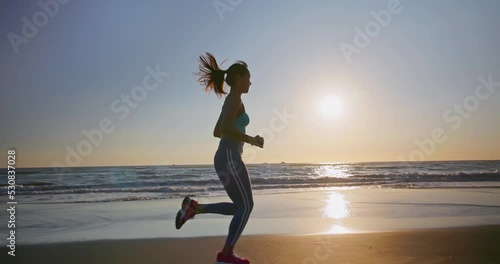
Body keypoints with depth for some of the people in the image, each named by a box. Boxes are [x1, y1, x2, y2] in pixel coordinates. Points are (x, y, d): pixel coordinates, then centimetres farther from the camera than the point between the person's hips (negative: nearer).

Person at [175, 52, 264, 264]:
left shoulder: (230, 102, 21)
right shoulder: (234, 98, -9)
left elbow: (217, 132, 26)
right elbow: (226, 128, -24)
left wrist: (244, 138, 25)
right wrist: (250, 140, -11)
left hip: (225, 159, 10)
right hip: (229, 159, -10)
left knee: (240, 207, 13)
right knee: (246, 206, -2)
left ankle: (194, 207, 9)